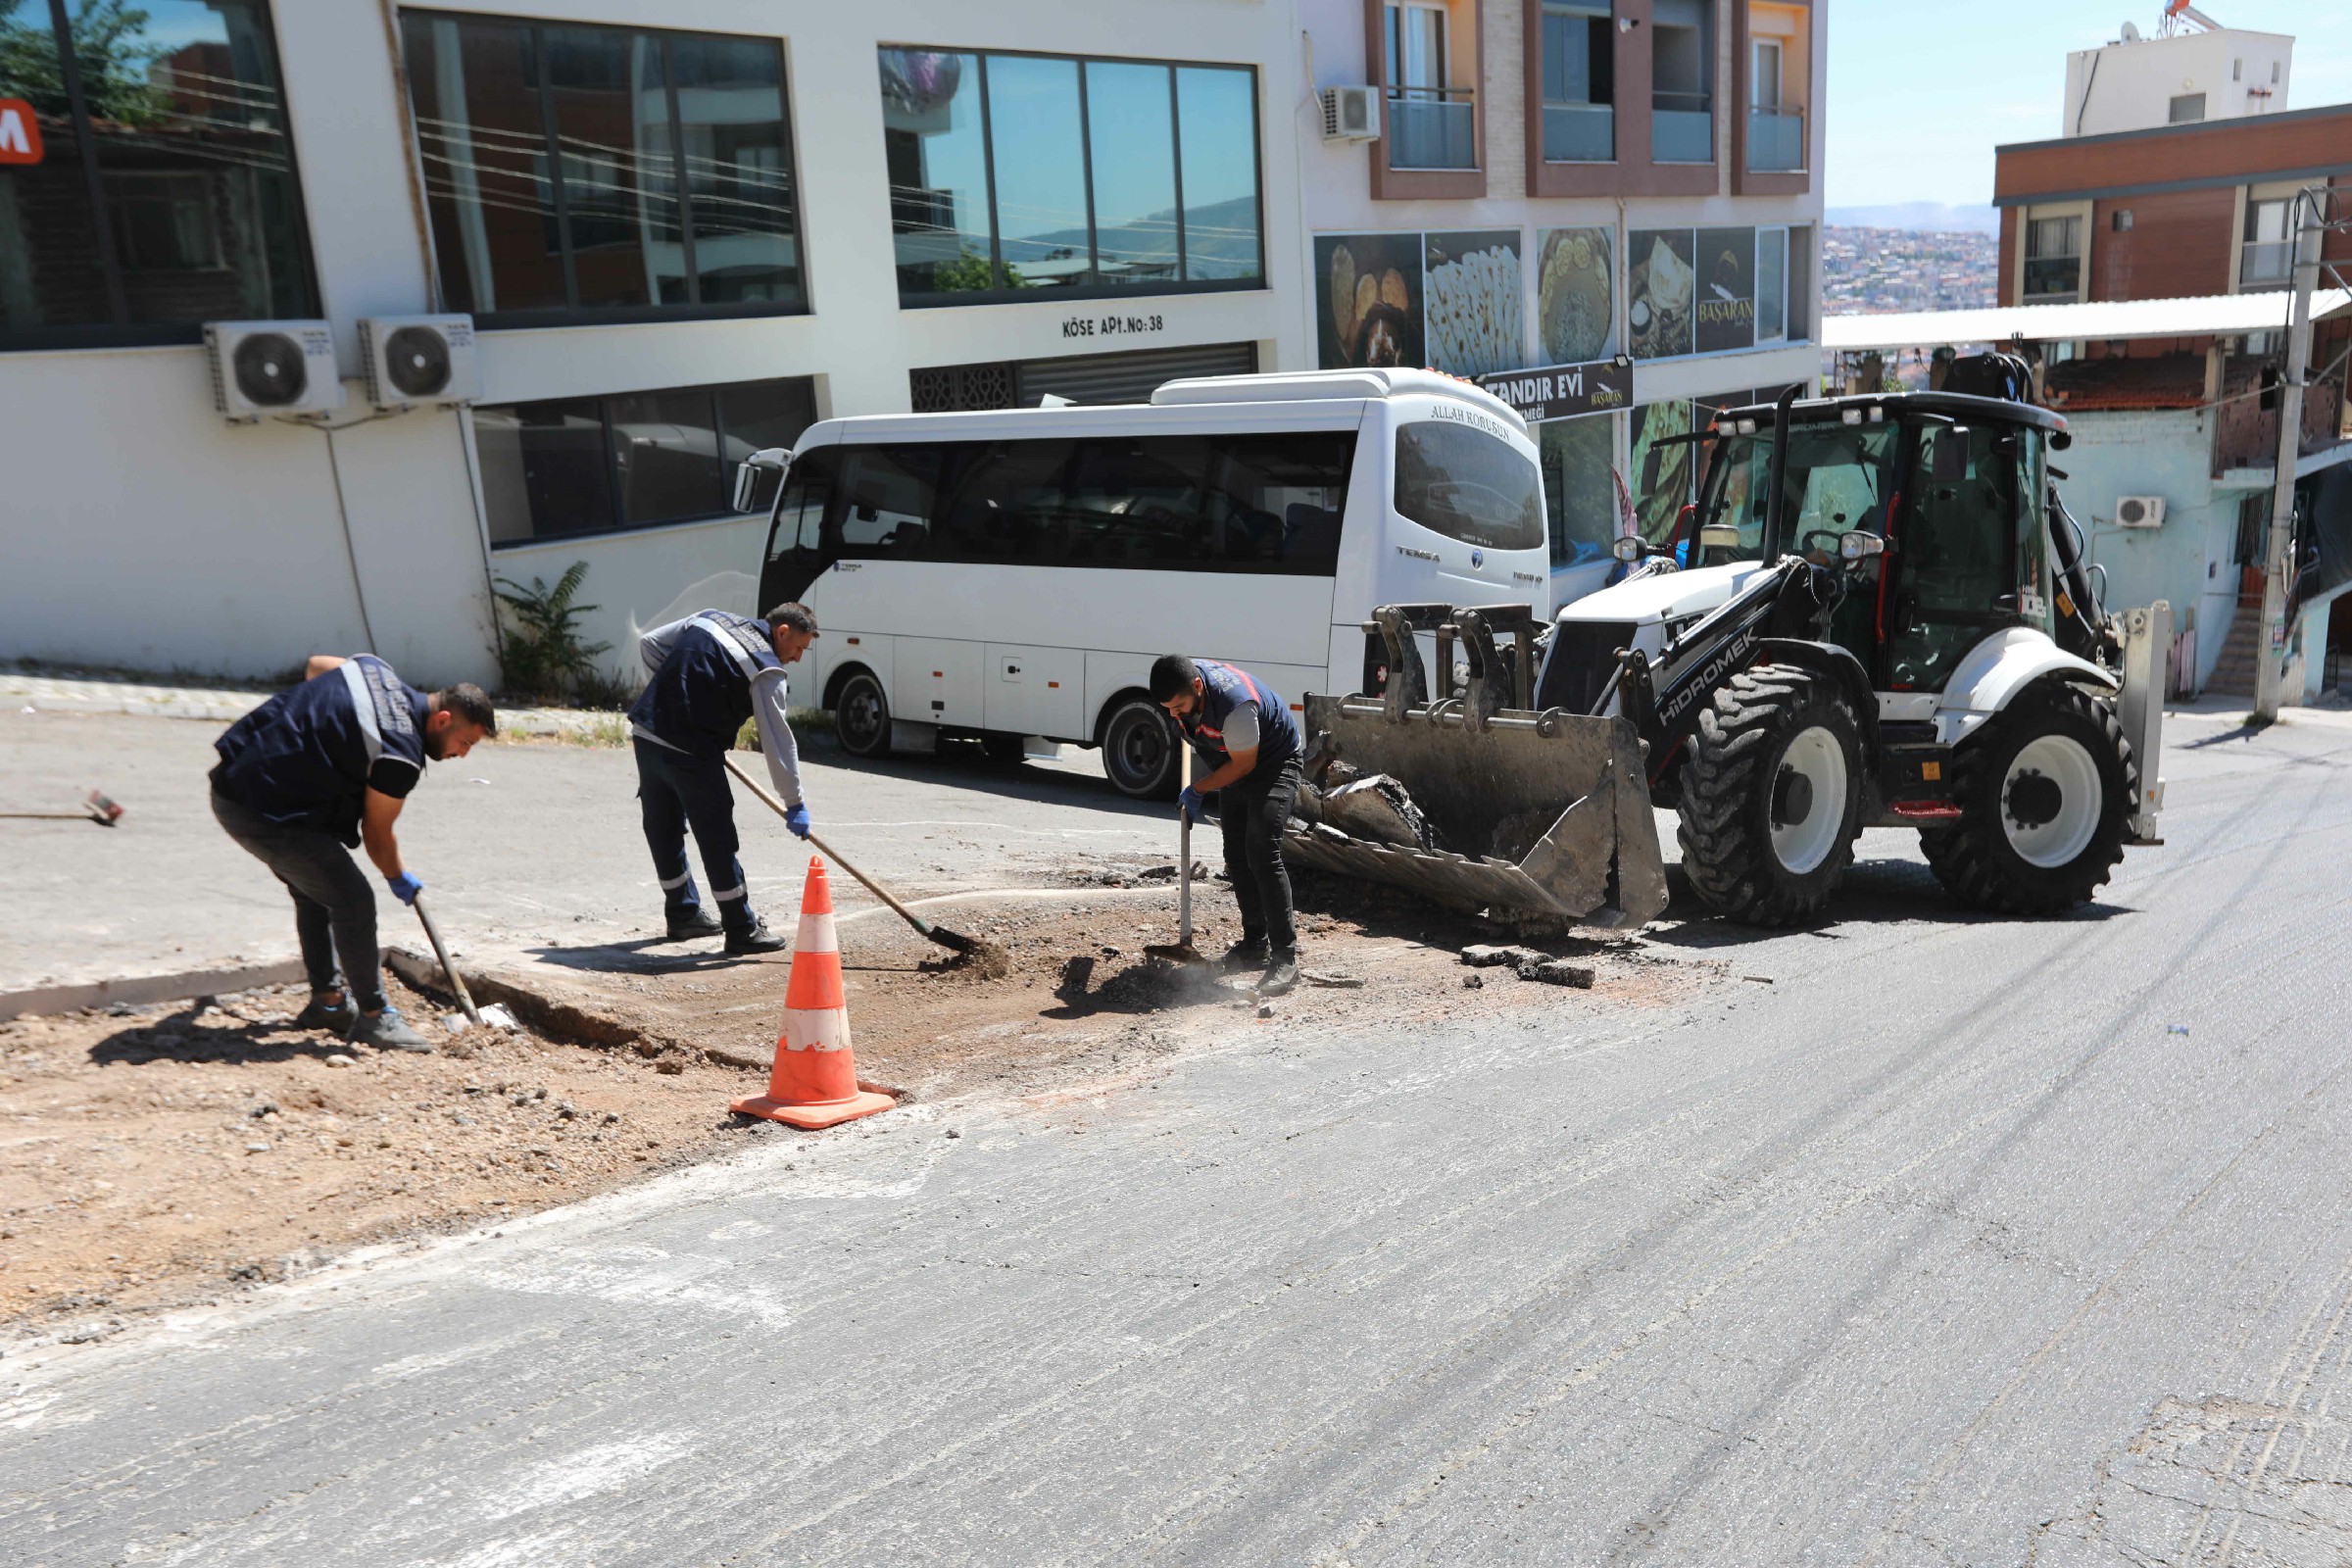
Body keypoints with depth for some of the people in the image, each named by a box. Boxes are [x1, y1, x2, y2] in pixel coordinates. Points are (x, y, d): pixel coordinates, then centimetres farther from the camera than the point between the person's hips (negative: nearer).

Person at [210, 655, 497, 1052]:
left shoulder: (376, 670, 5)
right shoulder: (400, 755, -20)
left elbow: (315, 664, 26)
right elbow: (376, 834, -7)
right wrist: (400, 879, 12)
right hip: (263, 811, -10)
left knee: (315, 892, 21)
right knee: (353, 900, -6)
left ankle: (328, 1000, 32)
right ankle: (373, 1017, 4)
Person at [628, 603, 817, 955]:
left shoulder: (710, 618, 14)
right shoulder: (767, 671, -7)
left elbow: (649, 644, 19)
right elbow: (778, 739, -9)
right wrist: (794, 803, -5)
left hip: (645, 731, 8)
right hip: (691, 753, -8)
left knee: (663, 831, 18)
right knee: (717, 839, 1)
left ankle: (683, 914, 34)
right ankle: (742, 931, 9)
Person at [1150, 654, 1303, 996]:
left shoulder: (1235, 704, -38)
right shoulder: (1183, 685, -15)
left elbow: (1244, 764, -24)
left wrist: (1198, 790, -14)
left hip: (1274, 765, -8)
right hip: (1237, 767, 8)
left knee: (1262, 852, -20)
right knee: (1236, 856, 9)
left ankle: (1285, 957, -21)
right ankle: (1254, 945, 20)